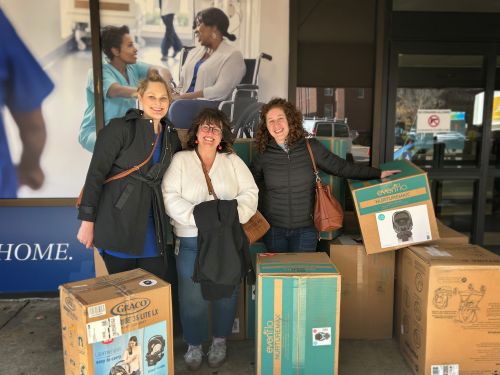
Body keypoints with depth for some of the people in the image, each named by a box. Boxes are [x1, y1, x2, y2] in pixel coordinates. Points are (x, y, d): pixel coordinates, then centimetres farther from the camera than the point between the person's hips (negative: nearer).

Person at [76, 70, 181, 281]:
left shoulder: (171, 137, 10)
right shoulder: (120, 128, -6)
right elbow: (96, 174, -9)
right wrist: (87, 222, -12)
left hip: (153, 229, 5)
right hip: (118, 226, -4)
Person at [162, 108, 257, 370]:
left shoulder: (233, 161, 9)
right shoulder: (180, 160, 3)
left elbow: (250, 193, 1)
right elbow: (170, 197, -7)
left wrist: (233, 214, -16)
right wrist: (198, 216, -20)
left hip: (228, 239, 2)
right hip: (191, 240, -1)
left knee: (226, 292, 10)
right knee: (192, 296, 3)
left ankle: (220, 342, 33)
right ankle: (193, 345, 28)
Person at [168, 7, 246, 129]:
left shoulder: (232, 55, 0)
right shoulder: (194, 52, 23)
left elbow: (220, 91, -14)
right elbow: (181, 85, 19)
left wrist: (185, 96, -14)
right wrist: (176, 96, -5)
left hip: (213, 105, -6)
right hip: (185, 102, 6)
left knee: (178, 107, -35)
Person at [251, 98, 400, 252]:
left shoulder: (311, 147, -4)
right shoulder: (263, 154, -4)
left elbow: (340, 167, 1)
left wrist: (378, 173, 0)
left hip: (304, 229, 0)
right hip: (274, 229, 1)